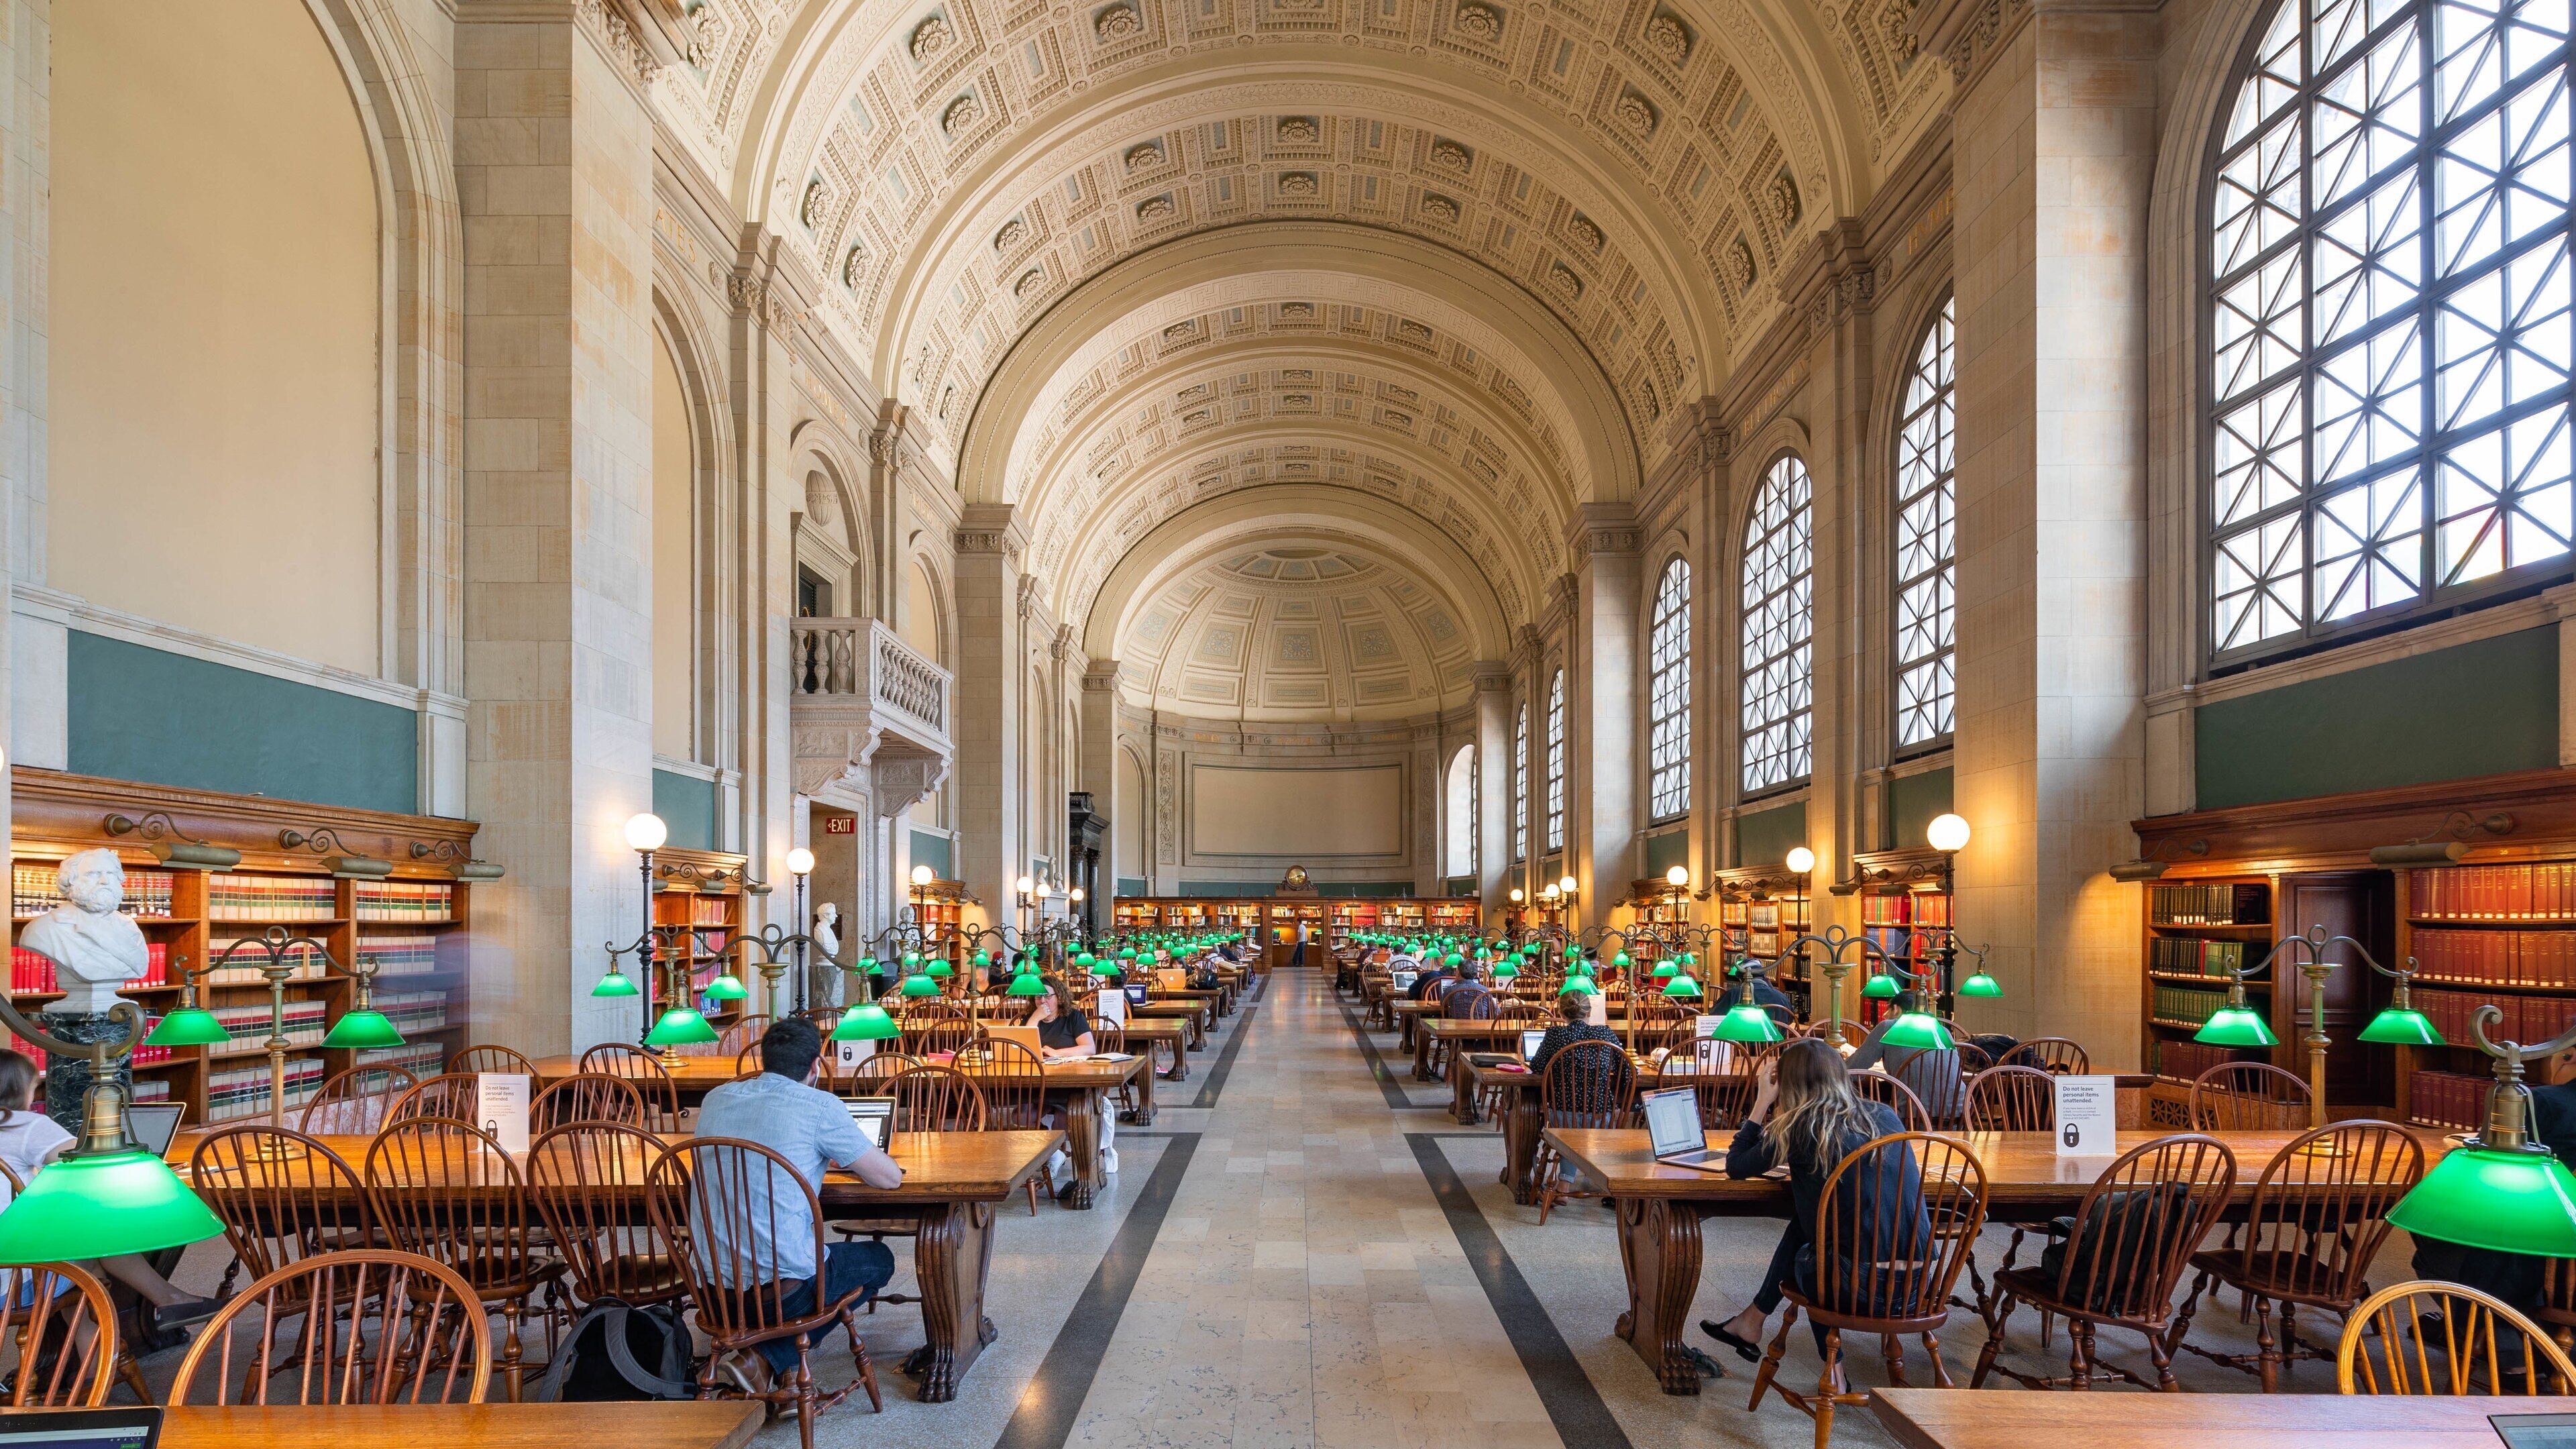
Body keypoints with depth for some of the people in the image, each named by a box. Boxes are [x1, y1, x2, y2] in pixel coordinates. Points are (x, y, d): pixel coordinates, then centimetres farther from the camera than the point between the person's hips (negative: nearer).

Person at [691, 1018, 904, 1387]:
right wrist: (847, 1158, 19)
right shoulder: (820, 1106, -9)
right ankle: (772, 1356, 4)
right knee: (879, 1259, 20)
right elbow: (890, 1177, -3)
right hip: (782, 1288, -7)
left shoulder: (716, 1098, 8)